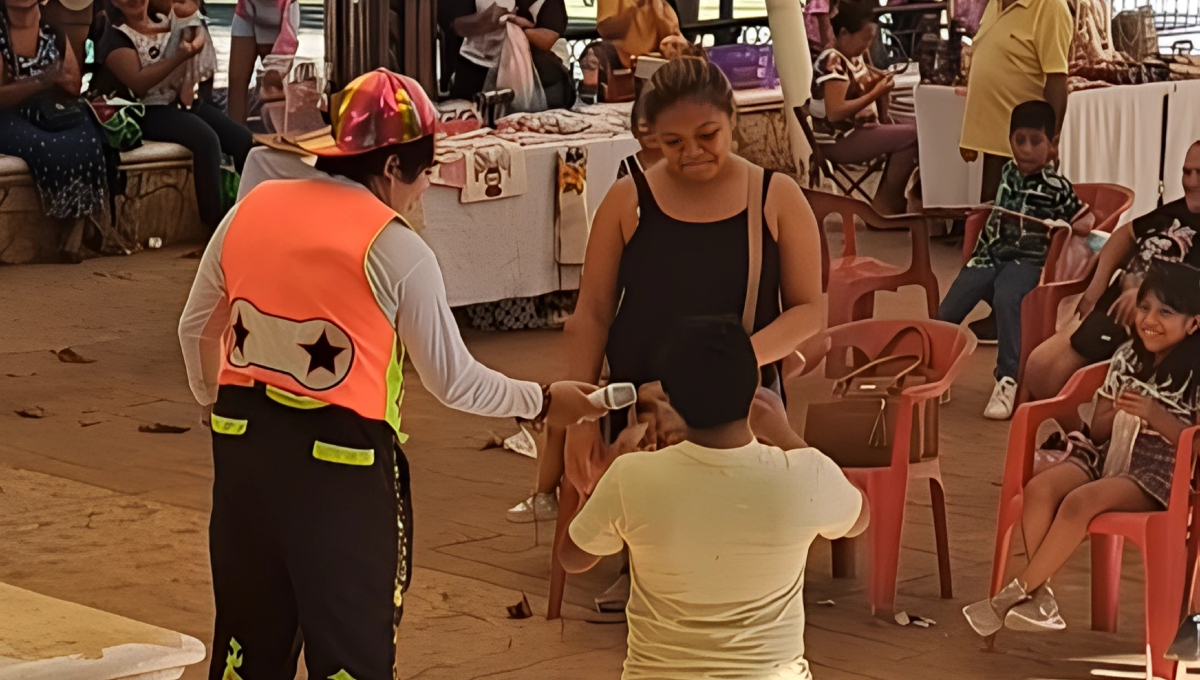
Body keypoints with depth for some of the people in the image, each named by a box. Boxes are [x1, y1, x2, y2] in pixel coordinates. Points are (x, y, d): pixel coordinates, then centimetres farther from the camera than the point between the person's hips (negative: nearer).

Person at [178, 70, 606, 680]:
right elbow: (454, 382, -6)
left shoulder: (252, 209, 3)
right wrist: (541, 402, 8)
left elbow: (196, 328, 13)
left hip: (245, 443, 5)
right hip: (344, 460, -5)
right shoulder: (395, 250, -12)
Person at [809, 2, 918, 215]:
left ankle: (887, 205, 5)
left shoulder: (854, 59, 10)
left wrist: (881, 85, -1)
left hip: (858, 132, 10)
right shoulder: (833, 62, -19)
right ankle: (886, 206, -8)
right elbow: (835, 112, -28)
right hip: (839, 141, -10)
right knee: (912, 135, -18)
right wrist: (875, 93, -24)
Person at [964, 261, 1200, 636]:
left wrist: (1156, 416, -23)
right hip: (1109, 455, 6)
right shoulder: (1127, 357, 10)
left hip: (1160, 472, -6)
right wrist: (1119, 412, -8)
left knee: (1081, 500, -32)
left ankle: (1017, 592, -21)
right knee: (1039, 488, -24)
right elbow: (1097, 429, 14)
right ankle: (1039, 595, -22)